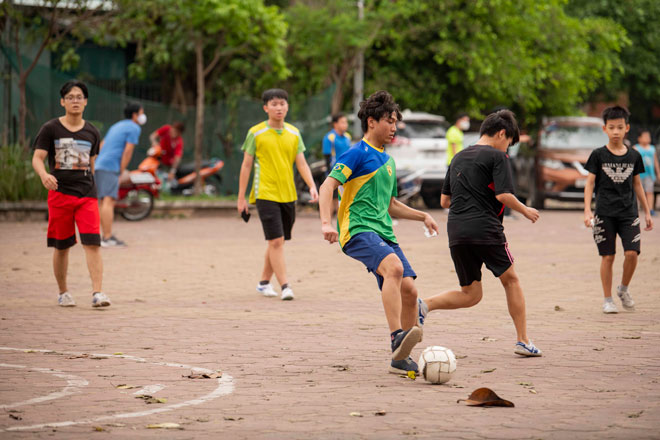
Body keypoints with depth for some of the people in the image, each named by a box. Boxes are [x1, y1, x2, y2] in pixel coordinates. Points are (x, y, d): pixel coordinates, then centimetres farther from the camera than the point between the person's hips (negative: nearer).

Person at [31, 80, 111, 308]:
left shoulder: (92, 133, 10)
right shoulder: (50, 129, 1)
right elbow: (37, 158, -6)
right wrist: (44, 174, -27)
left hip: (87, 194, 1)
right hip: (59, 193, -1)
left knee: (93, 244, -12)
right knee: (61, 247, 6)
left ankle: (97, 293, -17)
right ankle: (63, 293, 21)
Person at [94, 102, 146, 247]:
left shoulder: (116, 126, 26)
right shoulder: (134, 128, -1)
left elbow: (101, 146, 26)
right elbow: (128, 151, -10)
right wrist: (121, 173, -8)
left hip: (99, 165, 9)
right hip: (111, 167, -9)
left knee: (104, 202, 11)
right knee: (109, 201, -13)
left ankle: (106, 236, 13)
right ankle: (107, 238, -18)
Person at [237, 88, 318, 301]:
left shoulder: (294, 133, 9)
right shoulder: (256, 133, -3)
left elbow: (301, 163, 8)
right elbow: (246, 165, 1)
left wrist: (312, 186, -9)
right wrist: (241, 198, 0)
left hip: (288, 195, 5)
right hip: (265, 194, -5)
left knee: (277, 241, 11)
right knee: (276, 241, -13)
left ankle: (264, 282, 26)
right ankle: (285, 286, -16)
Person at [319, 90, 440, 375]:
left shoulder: (387, 160, 23)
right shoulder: (358, 153, -3)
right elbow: (328, 185, -13)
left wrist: (422, 216, 26)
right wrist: (326, 222, -26)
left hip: (383, 234, 8)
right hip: (358, 231, -8)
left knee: (408, 289, -5)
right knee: (394, 267, -33)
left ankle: (401, 359, 6)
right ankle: (397, 339, -40)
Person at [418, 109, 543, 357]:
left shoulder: (458, 158, 19)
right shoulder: (497, 156, -1)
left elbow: (444, 201, 21)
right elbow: (504, 195, -12)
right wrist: (525, 211, 4)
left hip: (456, 231, 6)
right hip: (485, 228, -6)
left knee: (471, 295, 12)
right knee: (510, 280, 13)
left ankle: (425, 305, -11)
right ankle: (523, 341, 11)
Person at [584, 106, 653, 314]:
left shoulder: (634, 156, 7)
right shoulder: (598, 155, -1)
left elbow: (637, 184, 16)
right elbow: (590, 183, 0)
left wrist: (647, 212, 17)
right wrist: (587, 211, -11)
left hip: (629, 213, 2)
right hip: (605, 213, -2)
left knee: (632, 252, -12)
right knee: (607, 256, -1)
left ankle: (623, 289, 14)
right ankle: (607, 299, 11)